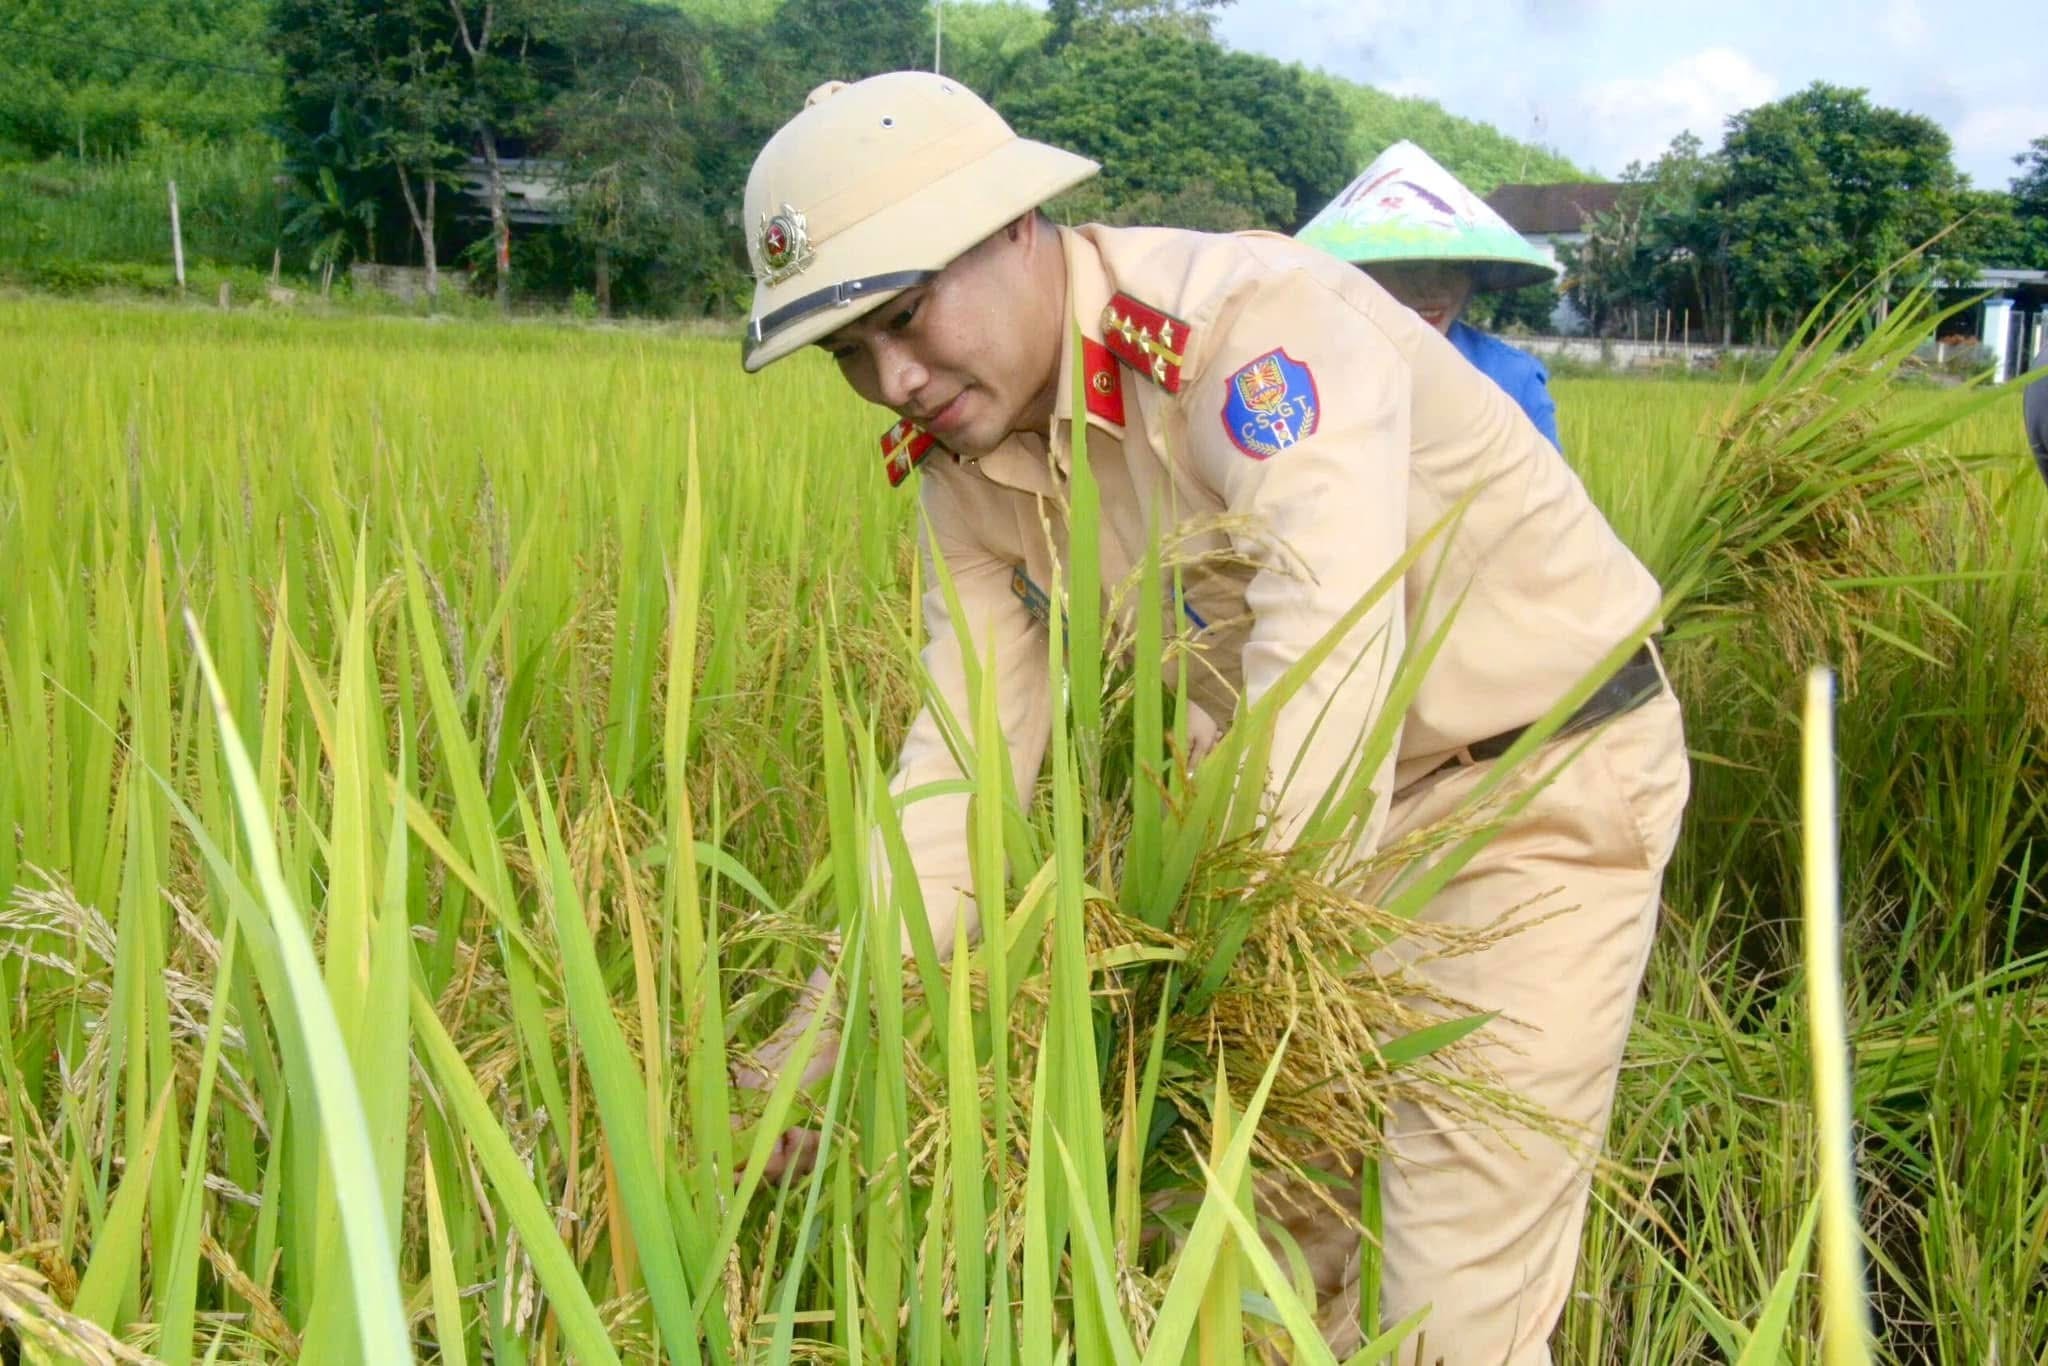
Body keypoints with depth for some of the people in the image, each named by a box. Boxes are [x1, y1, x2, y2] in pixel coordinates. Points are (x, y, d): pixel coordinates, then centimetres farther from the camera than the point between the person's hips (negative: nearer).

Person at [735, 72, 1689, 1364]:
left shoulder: (1255, 321, -29)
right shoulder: (969, 461, -5)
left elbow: (1332, 662, -38)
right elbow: (968, 744, -5)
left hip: (1550, 770, -6)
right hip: (1333, 794, 7)